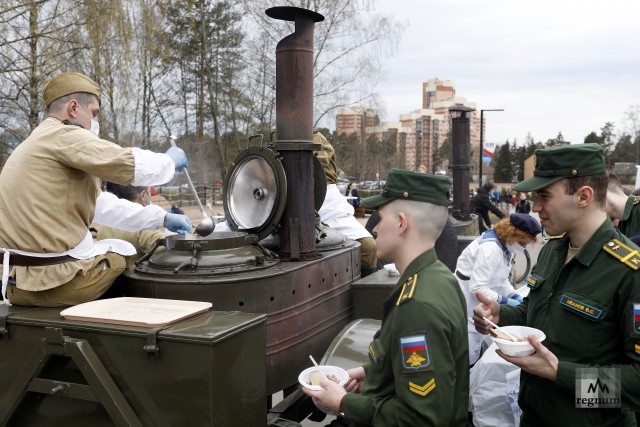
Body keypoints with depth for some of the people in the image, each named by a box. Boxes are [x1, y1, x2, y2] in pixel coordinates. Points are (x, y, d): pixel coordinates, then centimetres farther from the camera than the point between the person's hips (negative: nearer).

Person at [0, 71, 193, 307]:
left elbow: (101, 204, 20)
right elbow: (138, 165, -17)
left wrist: (161, 217, 18)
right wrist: (170, 160, 5)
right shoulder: (64, 136, -12)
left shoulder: (40, 144, 18)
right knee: (128, 253, 15)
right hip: (57, 281, -9)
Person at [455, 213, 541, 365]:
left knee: (477, 348, 19)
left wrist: (514, 295, -6)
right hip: (467, 304, -10)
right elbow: (477, 287, -30)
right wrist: (506, 301, -25)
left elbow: (501, 279, 11)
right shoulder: (490, 248, -27)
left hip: (479, 304, 10)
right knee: (469, 355, -2)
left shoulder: (506, 246, 4)